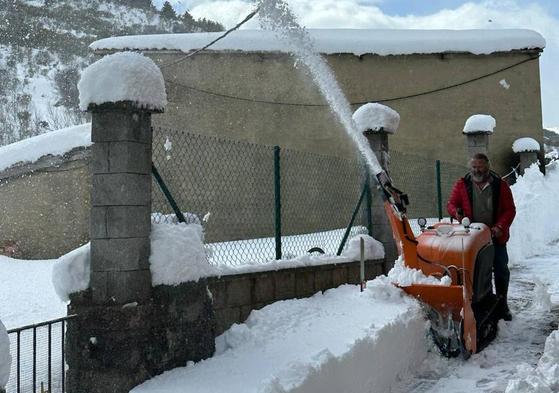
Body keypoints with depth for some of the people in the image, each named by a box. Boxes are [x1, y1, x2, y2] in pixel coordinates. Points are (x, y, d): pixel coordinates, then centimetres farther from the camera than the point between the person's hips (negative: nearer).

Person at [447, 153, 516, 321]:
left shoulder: (500, 185, 1)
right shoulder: (462, 184, 2)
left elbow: (509, 209, 0)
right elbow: (451, 204, 5)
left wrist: (500, 227, -15)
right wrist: (456, 212, -18)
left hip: (496, 237, 1)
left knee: (501, 270, 8)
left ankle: (502, 303, 23)